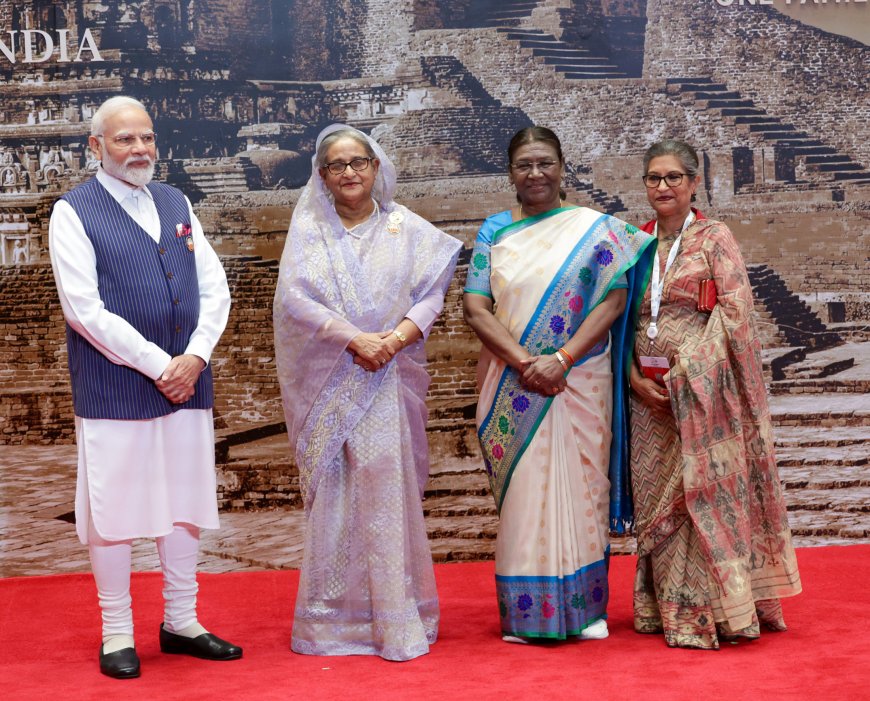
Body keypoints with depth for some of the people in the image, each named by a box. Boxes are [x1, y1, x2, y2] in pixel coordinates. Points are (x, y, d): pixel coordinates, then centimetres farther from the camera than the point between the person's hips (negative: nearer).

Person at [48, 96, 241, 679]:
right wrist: (159, 365, -14)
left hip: (186, 383, 5)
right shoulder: (75, 212, -5)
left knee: (186, 502, 11)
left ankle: (181, 623, 24)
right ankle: (118, 635, 15)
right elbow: (84, 309, -14)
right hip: (114, 388, -5)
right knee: (115, 510, 2)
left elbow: (215, 289, 9)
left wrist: (195, 357, -6)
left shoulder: (176, 203, 12)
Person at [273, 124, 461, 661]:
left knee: (387, 488, -3)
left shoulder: (407, 228, 7)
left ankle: (394, 614, 4)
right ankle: (333, 616, 7)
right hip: (328, 384, 0)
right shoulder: (308, 229, 5)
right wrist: (354, 339, -15)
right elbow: (294, 297, -6)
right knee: (333, 491, 0)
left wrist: (396, 338, -16)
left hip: (387, 381, 0)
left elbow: (431, 294, 2)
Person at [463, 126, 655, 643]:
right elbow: (475, 308, -1)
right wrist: (523, 362, -15)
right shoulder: (495, 231, 8)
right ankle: (526, 610, 11)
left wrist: (562, 359, -17)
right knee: (521, 491, 3)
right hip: (512, 386, 1)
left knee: (577, 486, 2)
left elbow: (614, 299, -6)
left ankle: (585, 607, 13)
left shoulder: (595, 228, 4)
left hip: (579, 382, -1)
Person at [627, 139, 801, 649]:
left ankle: (716, 609, 1)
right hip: (649, 395, 5)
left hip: (701, 392, -4)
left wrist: (689, 370, -13)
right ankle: (667, 608, 15)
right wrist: (635, 377, -3)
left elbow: (736, 310, -9)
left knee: (707, 491, -6)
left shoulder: (715, 238, -1)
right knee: (657, 500, 6)